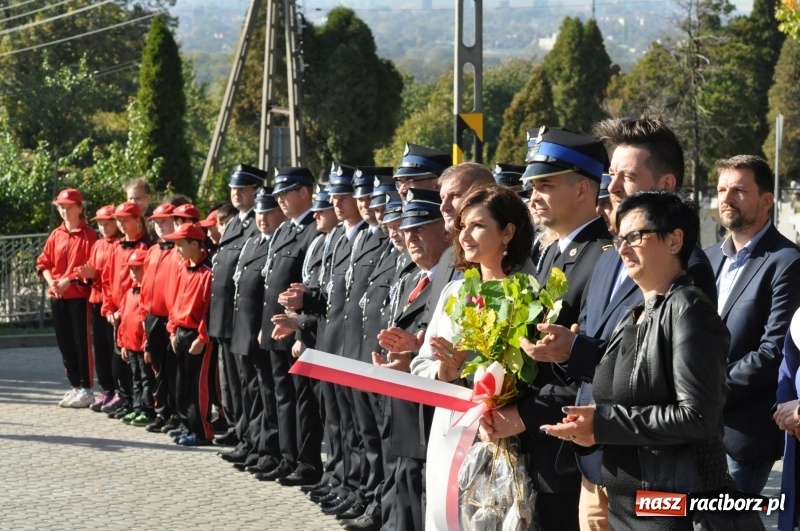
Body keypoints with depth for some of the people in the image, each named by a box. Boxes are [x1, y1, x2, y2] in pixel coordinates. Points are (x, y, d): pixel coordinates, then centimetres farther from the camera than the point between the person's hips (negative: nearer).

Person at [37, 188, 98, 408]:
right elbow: (44, 262, 12)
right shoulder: (56, 235, 11)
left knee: (81, 341, -4)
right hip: (56, 295, 6)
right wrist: (51, 281, -5)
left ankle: (86, 389, 2)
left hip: (79, 295, -6)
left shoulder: (88, 235, -6)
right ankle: (74, 386, 18)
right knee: (64, 342, 9)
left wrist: (69, 281, -17)